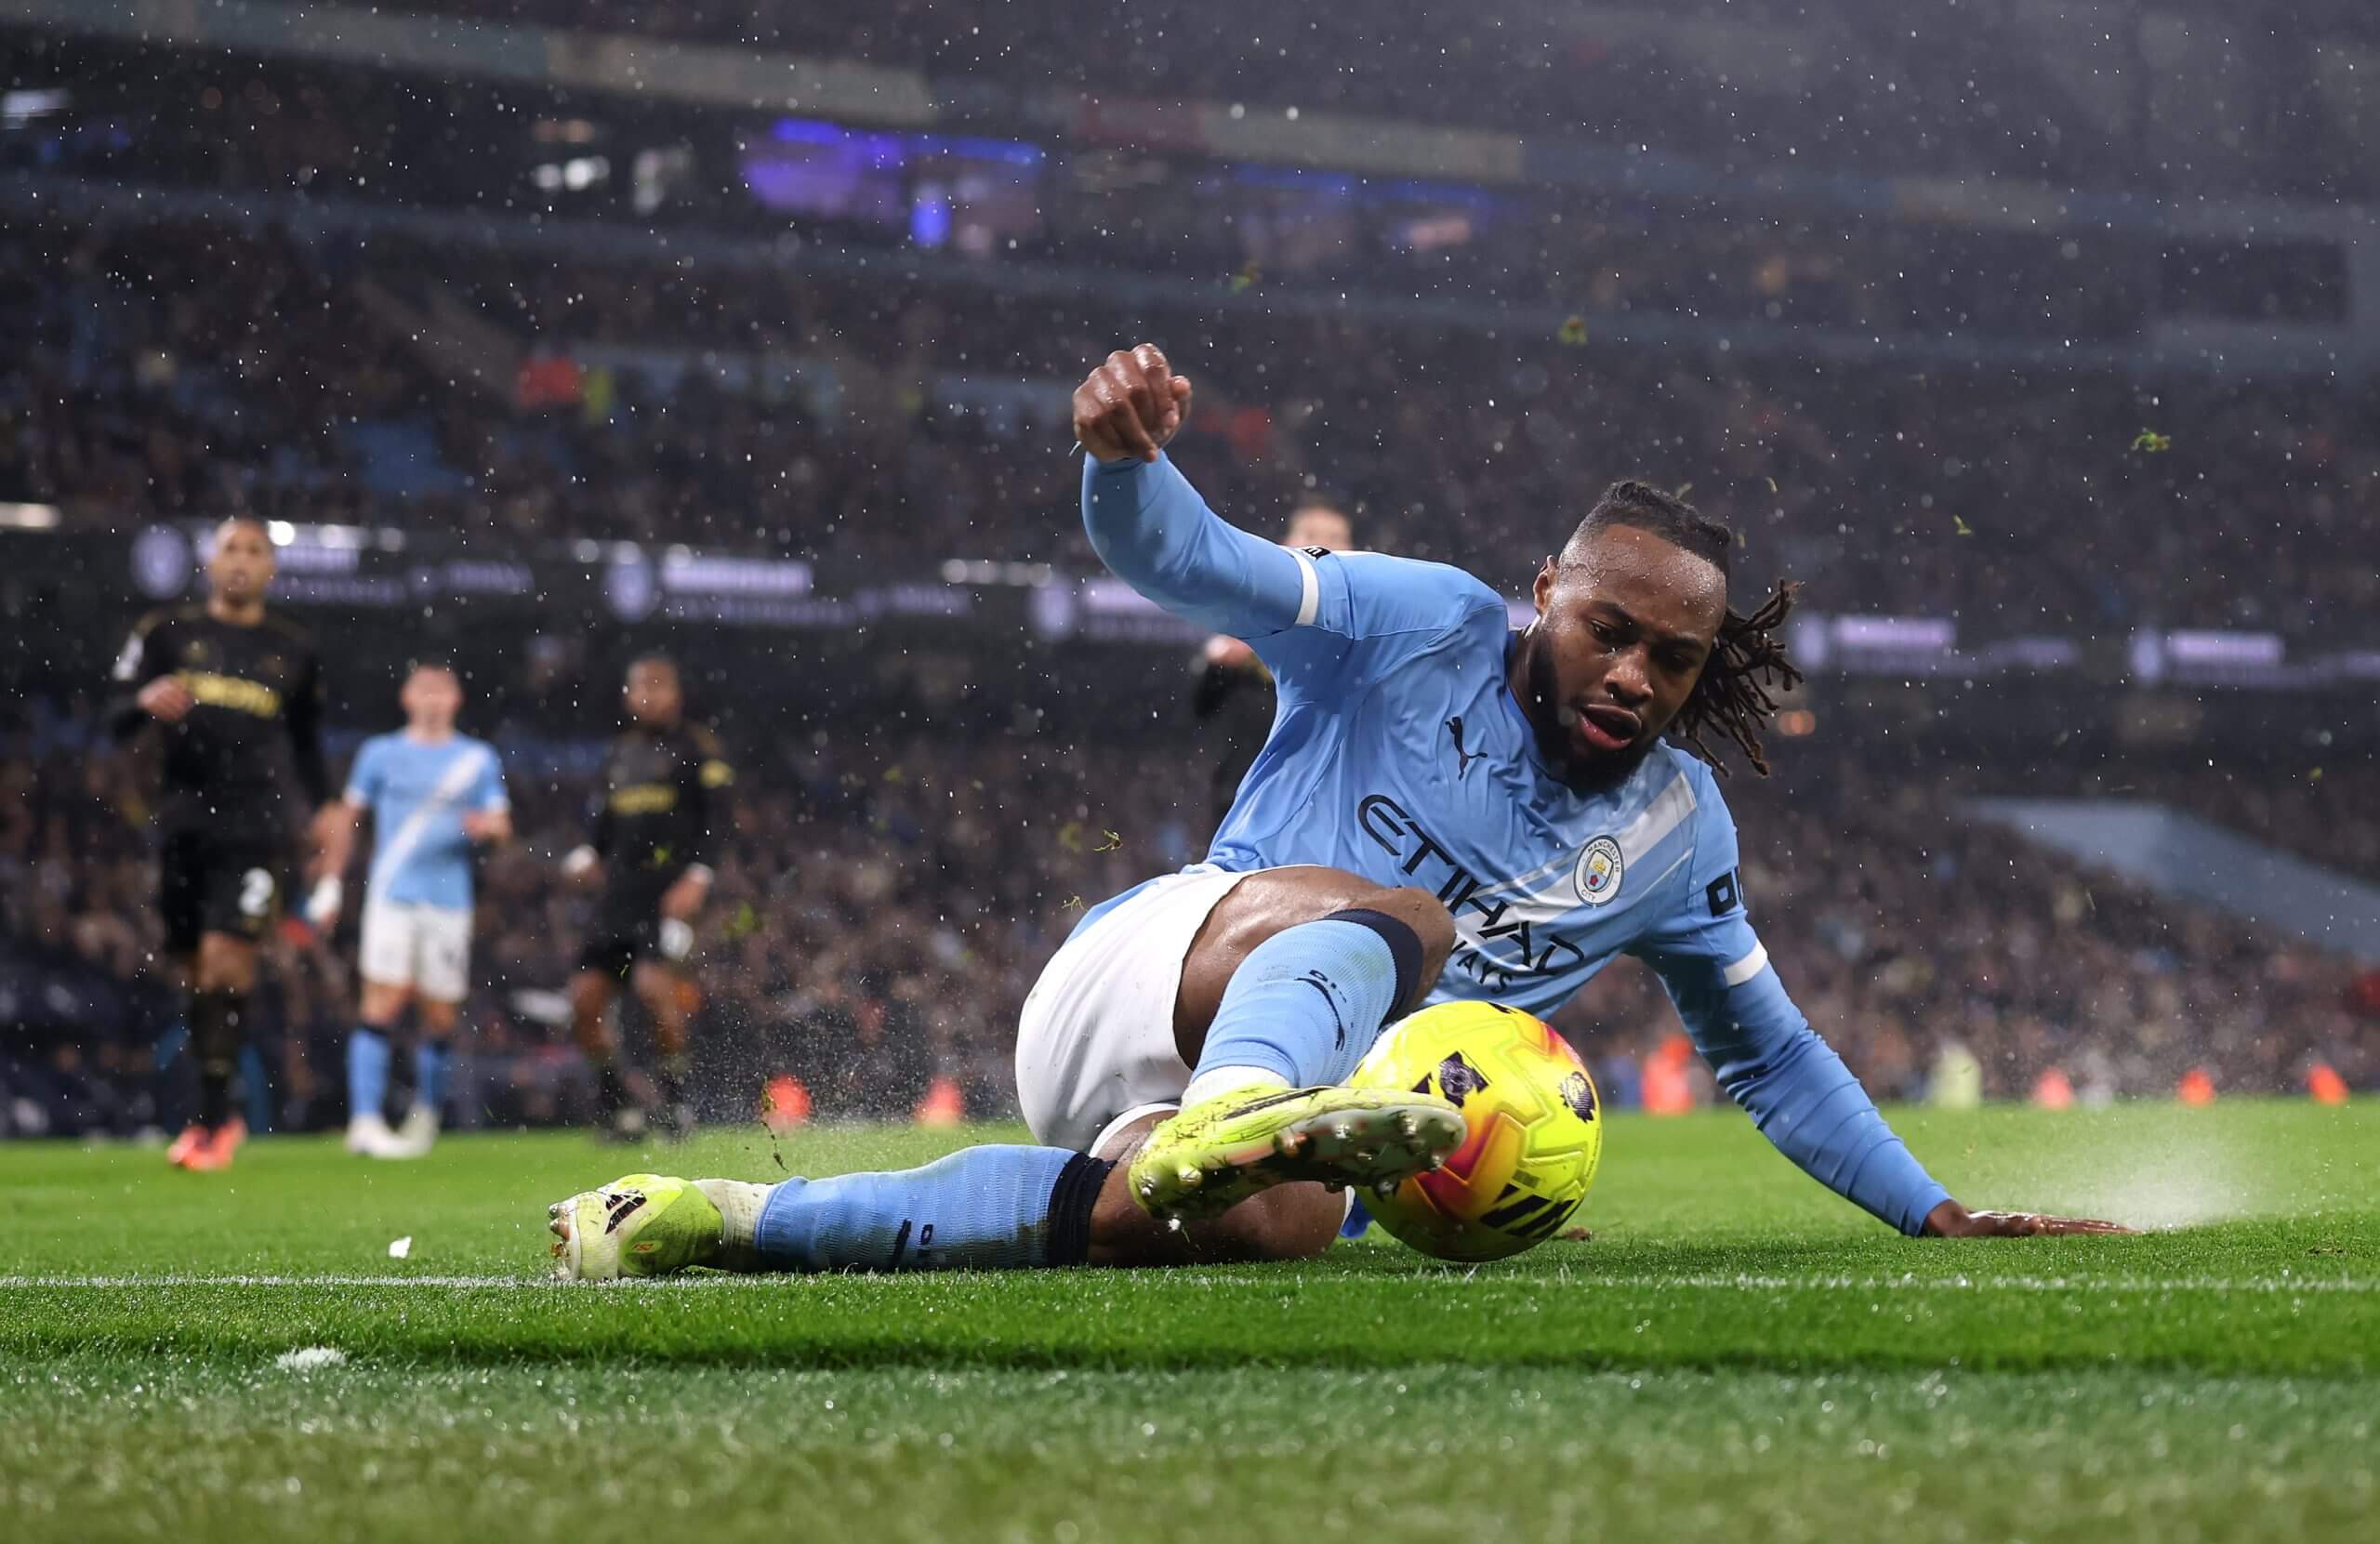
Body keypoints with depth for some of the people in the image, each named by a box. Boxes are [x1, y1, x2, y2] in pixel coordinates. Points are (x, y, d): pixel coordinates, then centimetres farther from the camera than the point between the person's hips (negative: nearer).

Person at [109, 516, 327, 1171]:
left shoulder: (292, 650, 12)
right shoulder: (168, 632, 10)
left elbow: (308, 747, 21)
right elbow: (117, 720, 6)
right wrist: (146, 701, -16)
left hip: (257, 826, -2)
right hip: (185, 818, 2)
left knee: (224, 960, -16)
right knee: (196, 970, 6)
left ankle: (213, 1121, -15)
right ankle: (220, 1111, 21)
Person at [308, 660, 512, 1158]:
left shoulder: (479, 758, 12)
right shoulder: (381, 753, 9)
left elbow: (502, 825, 11)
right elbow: (345, 815, 14)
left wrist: (486, 826, -13)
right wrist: (329, 885, 9)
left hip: (450, 901, 2)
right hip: (392, 895, -2)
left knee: (441, 1015, 2)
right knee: (383, 1001, -13)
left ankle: (425, 1116, 21)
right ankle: (365, 1123, -18)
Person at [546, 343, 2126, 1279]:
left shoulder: (1679, 827, 14)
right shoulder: (1420, 628, 0)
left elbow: (1771, 1053, 25)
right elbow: (1191, 561, -9)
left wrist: (1941, 1212, 20)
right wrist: (1126, 457, -32)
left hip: (1321, 1087, 4)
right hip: (1151, 971, -4)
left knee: (1279, 1222, -37)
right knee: (1397, 918, -36)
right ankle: (1221, 1125, -72)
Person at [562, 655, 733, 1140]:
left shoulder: (696, 746, 1)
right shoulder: (620, 753, 20)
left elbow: (718, 816, -7)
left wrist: (698, 876, -17)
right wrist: (587, 858, 9)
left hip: (671, 889, -7)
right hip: (620, 891, 7)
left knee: (654, 983, -24)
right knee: (585, 999, -2)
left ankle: (674, 1093, -5)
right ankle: (619, 1102, 13)